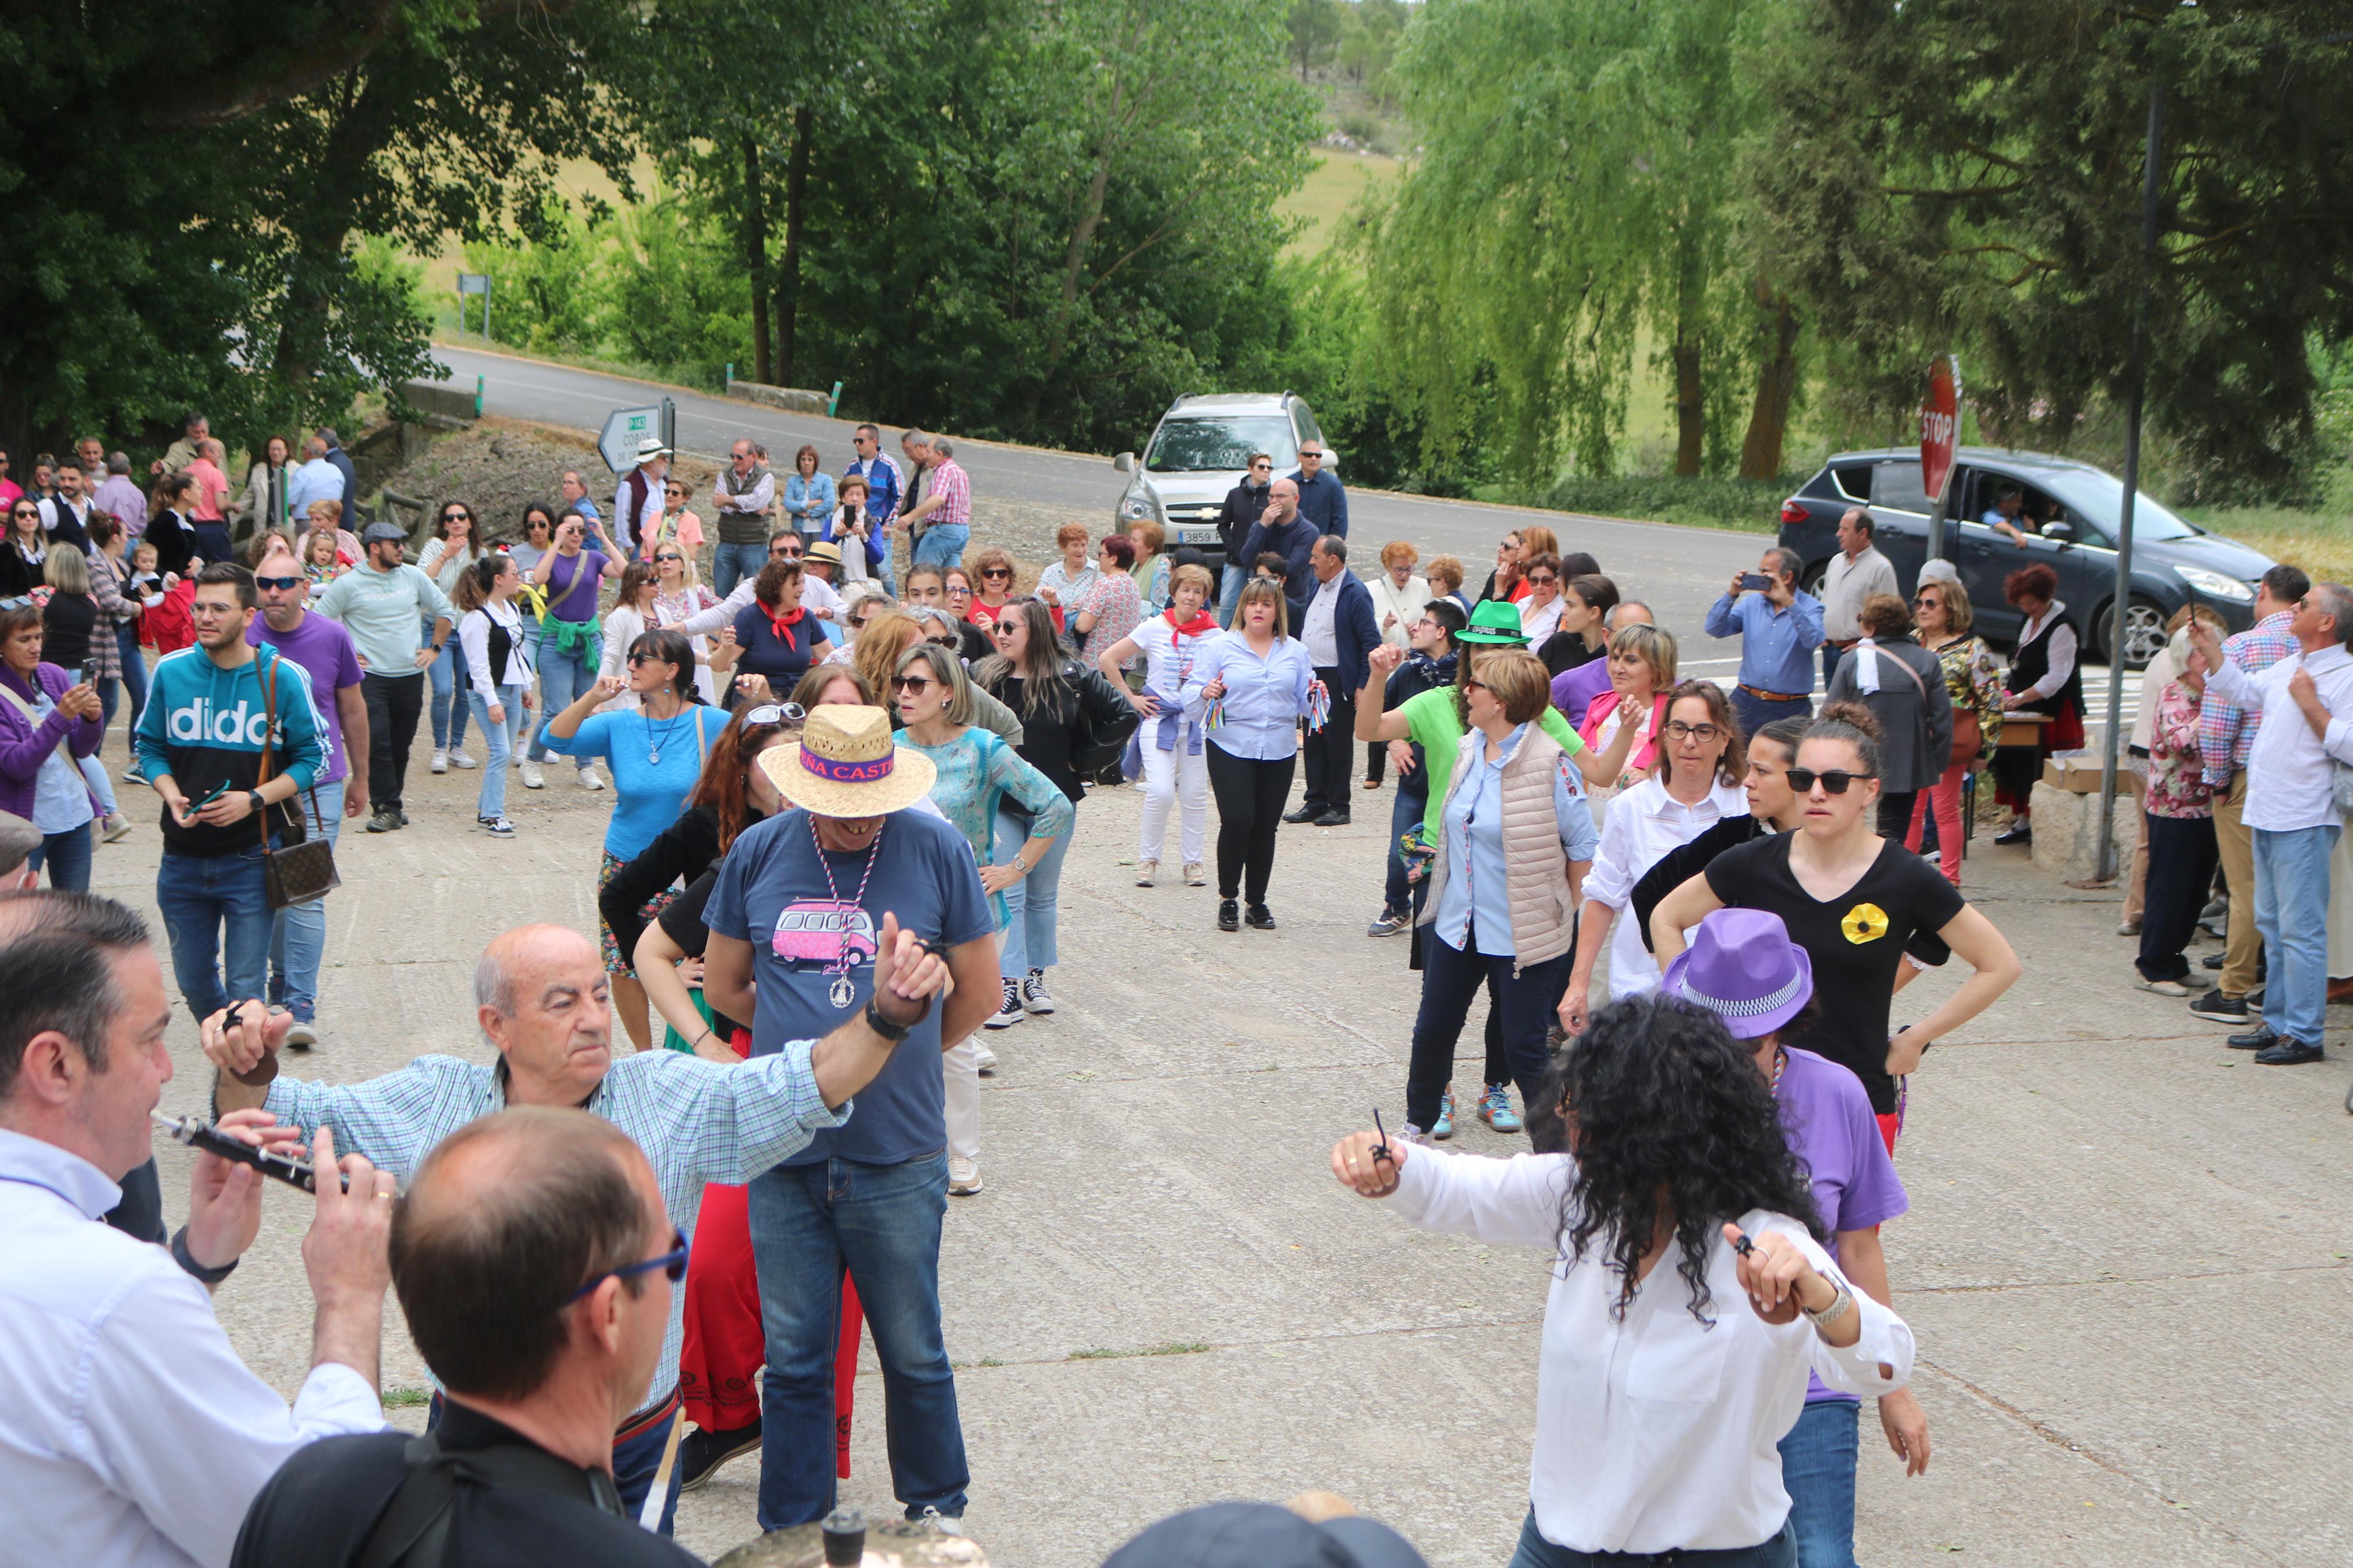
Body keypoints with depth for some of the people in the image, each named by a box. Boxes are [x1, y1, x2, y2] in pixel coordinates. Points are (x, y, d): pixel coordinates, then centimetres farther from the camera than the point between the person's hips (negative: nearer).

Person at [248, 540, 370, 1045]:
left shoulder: (331, 637, -2)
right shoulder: (242, 640, -3)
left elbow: (353, 710, 10)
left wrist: (360, 778, 17)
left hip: (319, 784, -1)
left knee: (305, 896, -8)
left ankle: (302, 1009, -8)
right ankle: (283, 983, 29)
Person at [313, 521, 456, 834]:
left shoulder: (414, 577, 6)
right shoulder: (348, 584, -5)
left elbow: (445, 611, 18)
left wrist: (434, 649, 11)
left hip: (410, 676, 4)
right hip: (370, 676, -4)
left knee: (401, 745, 8)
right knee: (377, 743, -14)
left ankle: (390, 802, 21)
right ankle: (387, 808, -8)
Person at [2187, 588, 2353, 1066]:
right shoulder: (2290, 666, 14)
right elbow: (2243, 691, 29)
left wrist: (2309, 703, -20)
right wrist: (2211, 650, 21)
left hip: (2304, 823, -9)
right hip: (2267, 813, 9)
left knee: (2300, 930, -6)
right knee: (2272, 924, 16)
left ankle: (2303, 1035, 0)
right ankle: (2277, 1022, 25)